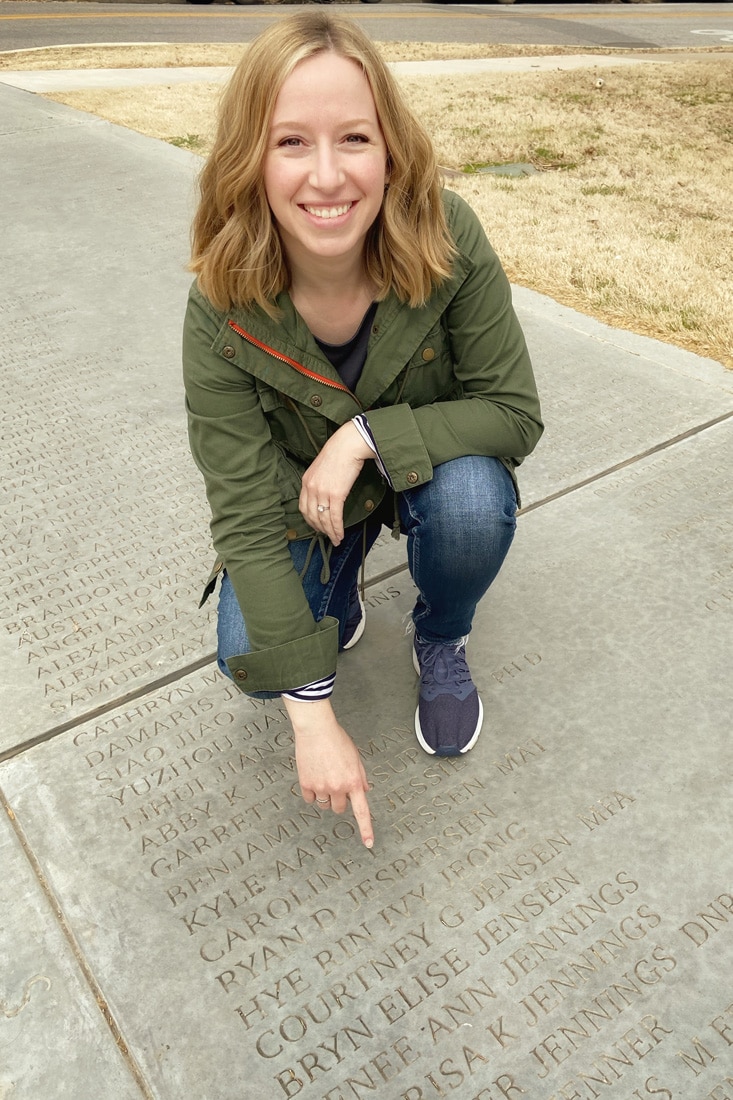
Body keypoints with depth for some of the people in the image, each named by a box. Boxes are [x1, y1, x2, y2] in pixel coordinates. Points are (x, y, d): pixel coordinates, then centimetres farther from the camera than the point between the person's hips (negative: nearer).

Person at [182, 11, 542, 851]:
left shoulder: (449, 242, -27)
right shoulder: (222, 314, -26)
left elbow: (513, 411, -19)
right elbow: (246, 517, -26)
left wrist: (367, 435, -33)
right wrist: (312, 716, -28)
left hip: (427, 462, 1)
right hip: (302, 501, 0)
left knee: (474, 500, -33)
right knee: (251, 661, -18)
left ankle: (440, 640, 2)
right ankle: (338, 584, 18)